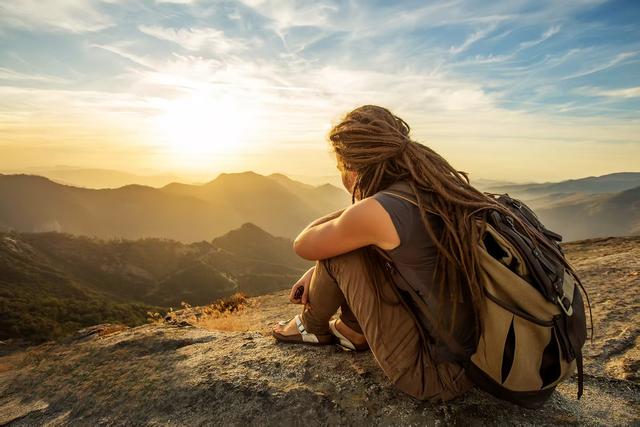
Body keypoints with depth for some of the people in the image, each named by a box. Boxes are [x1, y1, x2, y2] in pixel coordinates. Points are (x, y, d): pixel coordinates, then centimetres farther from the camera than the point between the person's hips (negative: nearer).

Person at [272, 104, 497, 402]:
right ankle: (353, 329, 29)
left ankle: (313, 328, 23)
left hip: (433, 375, -7)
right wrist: (318, 275, 15)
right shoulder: (438, 185, 0)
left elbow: (303, 246, -6)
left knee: (341, 247, -5)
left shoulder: (376, 211, -24)